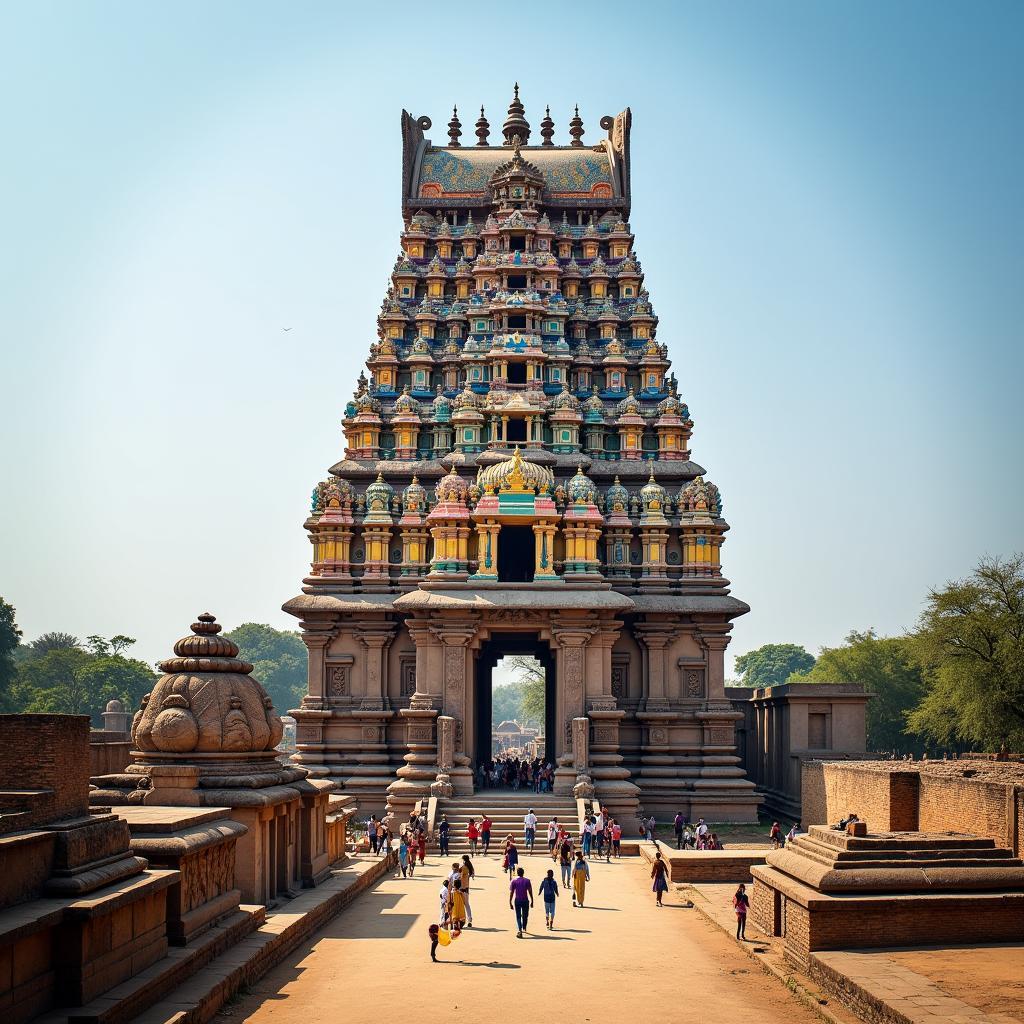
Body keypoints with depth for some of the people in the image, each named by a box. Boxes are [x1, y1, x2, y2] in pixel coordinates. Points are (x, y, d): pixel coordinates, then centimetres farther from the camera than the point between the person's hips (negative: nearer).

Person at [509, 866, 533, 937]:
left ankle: (520, 931, -14)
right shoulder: (527, 880, 0)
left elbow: (511, 893, -4)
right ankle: (524, 928, 38)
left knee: (518, 916, 1)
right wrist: (532, 901, 4)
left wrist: (510, 903, -1)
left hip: (517, 901, -1)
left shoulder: (513, 881, -1)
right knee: (525, 915, 19)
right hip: (525, 900, 1)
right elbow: (530, 891, -2)